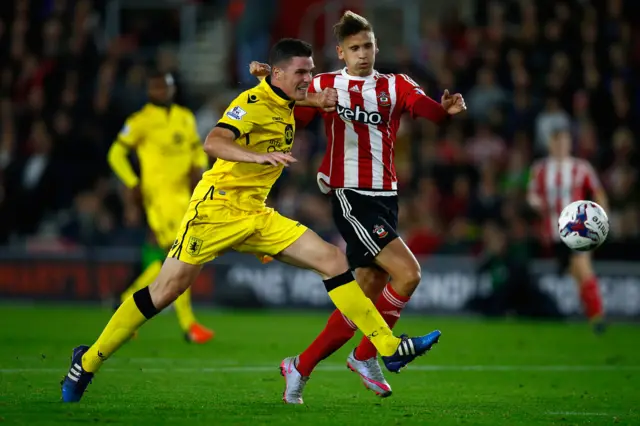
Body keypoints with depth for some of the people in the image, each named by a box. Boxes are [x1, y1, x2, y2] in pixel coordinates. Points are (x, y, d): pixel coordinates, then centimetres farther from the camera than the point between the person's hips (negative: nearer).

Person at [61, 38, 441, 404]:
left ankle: (390, 349, -5)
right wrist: (260, 156, -46)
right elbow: (214, 143, -31)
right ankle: (88, 362, 4)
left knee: (333, 259, -4)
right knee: (166, 291, -10)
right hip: (217, 208, -8)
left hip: (257, 216, 8)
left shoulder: (285, 106, 12)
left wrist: (318, 102, 19)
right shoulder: (253, 102, -13)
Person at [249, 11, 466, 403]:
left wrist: (447, 108, -35)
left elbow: (426, 107, -12)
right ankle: (366, 356, -2)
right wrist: (270, 83, -7)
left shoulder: (396, 86, 7)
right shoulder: (326, 86, 3)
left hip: (386, 198, 5)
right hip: (350, 196, -5)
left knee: (366, 300, 5)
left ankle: (301, 367, 17)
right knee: (407, 274, -18)